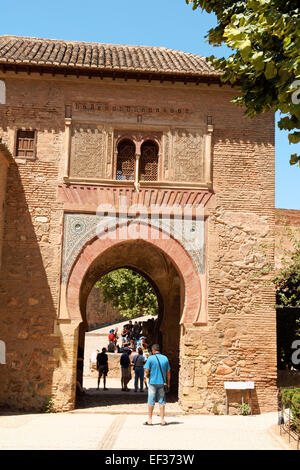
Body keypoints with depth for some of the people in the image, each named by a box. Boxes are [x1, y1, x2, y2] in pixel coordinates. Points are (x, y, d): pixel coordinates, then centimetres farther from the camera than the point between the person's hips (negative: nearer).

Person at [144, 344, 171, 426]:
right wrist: (168, 383, 12)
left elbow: (146, 370, -11)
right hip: (162, 382, 2)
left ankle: (149, 420, 11)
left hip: (152, 382, -2)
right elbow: (168, 372, 5)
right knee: (162, 401, 8)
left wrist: (147, 376, 10)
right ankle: (162, 420, 10)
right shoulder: (165, 358, 2)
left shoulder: (151, 358, -8)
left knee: (151, 401, 6)